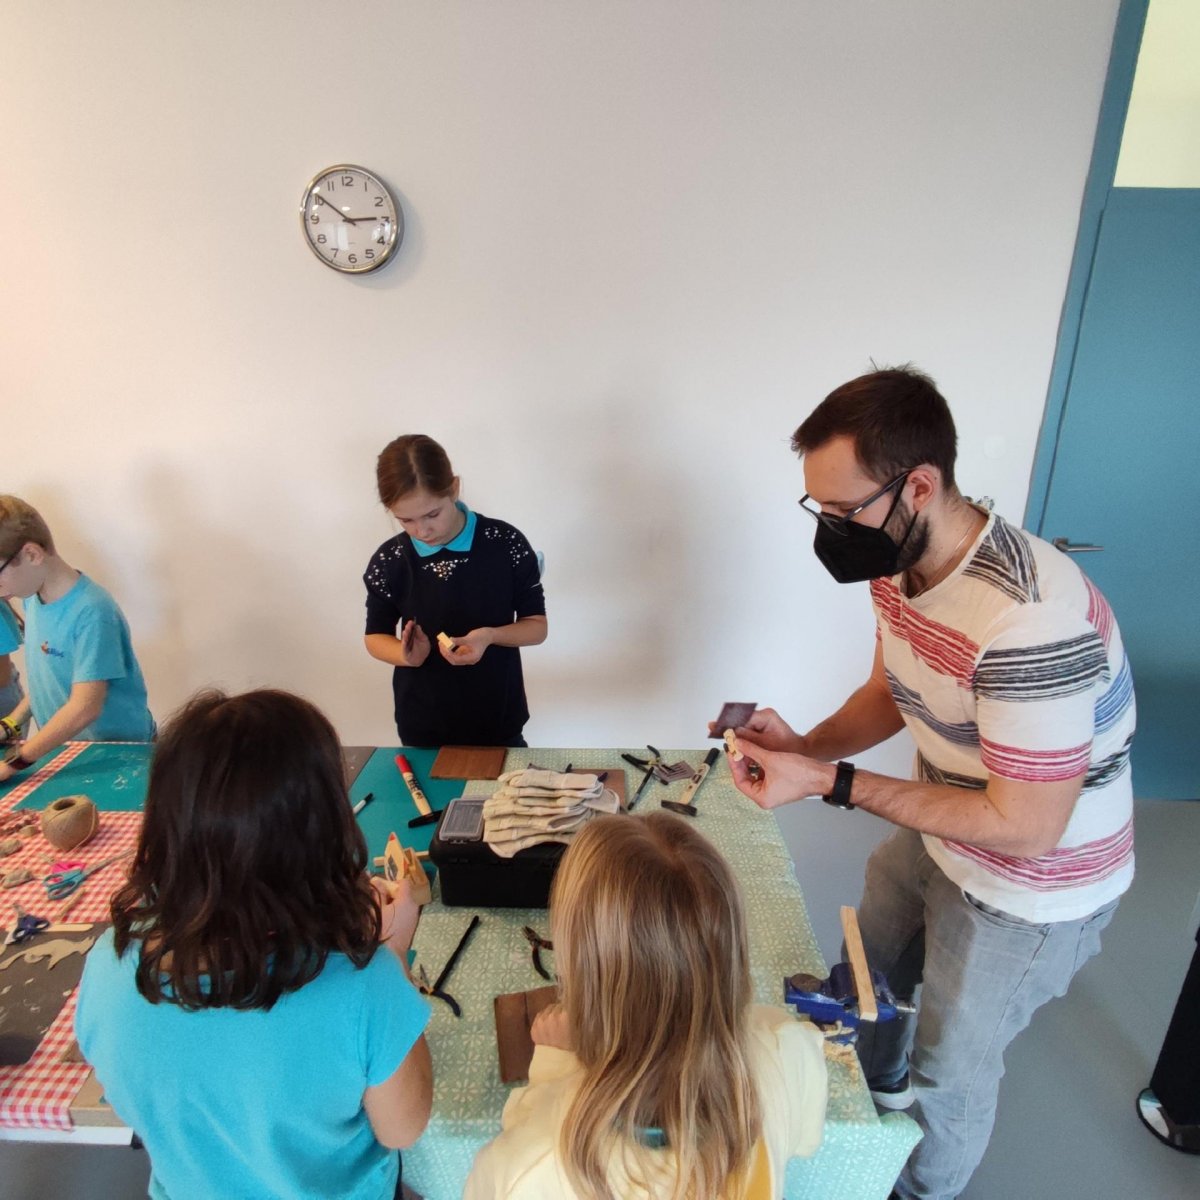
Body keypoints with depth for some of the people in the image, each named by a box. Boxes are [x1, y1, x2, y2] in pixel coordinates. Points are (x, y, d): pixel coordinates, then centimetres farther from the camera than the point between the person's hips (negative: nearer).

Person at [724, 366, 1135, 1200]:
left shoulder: (1031, 619, -37)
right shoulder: (899, 563, -12)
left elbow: (1024, 826, -29)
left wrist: (833, 782, -30)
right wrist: (805, 746, -15)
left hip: (1028, 888, -7)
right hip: (935, 837, 7)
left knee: (949, 1069, 17)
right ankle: (877, 1093, 59)